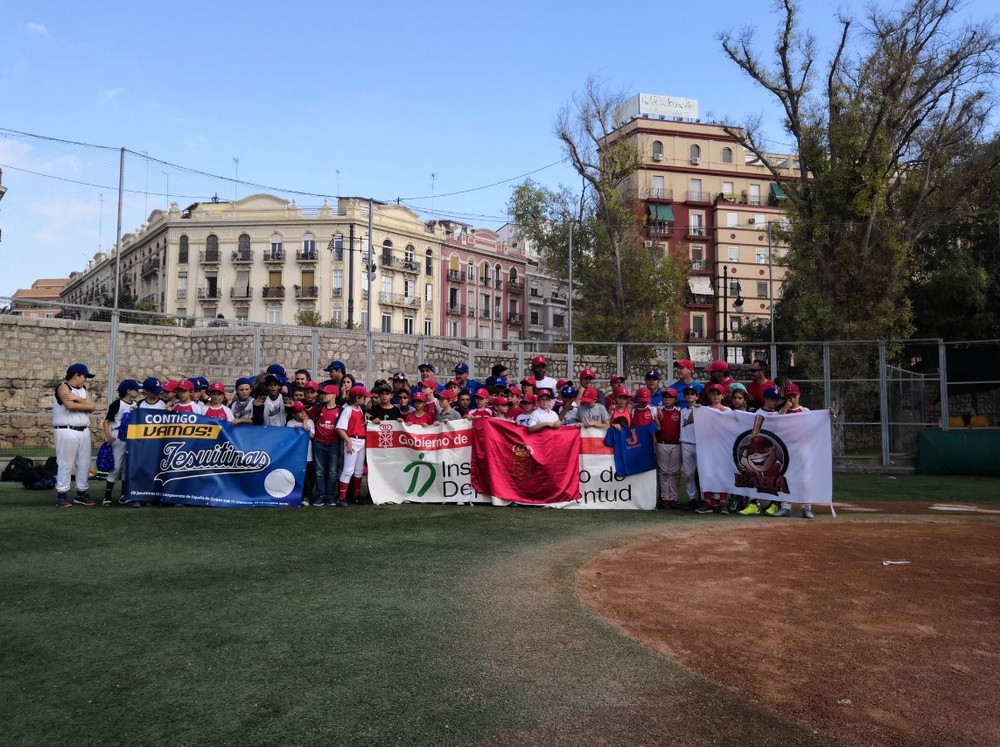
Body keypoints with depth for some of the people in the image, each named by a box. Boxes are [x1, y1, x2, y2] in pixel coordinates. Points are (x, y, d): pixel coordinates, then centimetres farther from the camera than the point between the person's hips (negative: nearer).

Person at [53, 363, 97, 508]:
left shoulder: (84, 389, 16)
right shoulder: (63, 386, -5)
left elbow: (91, 407, 2)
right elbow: (70, 405, -19)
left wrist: (77, 398, -11)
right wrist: (85, 404, -3)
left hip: (84, 431, 7)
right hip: (67, 431, -7)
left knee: (84, 463, 8)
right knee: (65, 463, -5)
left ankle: (81, 493, 16)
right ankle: (61, 495, -1)